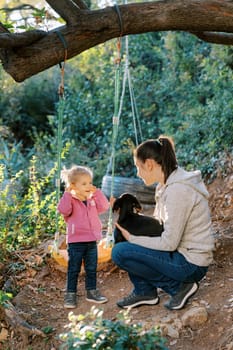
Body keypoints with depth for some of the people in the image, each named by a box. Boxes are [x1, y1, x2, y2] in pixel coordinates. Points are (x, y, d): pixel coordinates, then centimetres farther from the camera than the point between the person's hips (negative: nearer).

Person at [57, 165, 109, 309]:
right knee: (74, 269, 3)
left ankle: (92, 291, 25)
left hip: (92, 241, 5)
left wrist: (97, 192, -7)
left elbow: (104, 206, -4)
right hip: (76, 242, -5)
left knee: (92, 268, 14)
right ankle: (70, 294, 10)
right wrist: (67, 194, -29)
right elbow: (63, 209, -28)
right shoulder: (71, 200, -9)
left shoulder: (93, 199, 8)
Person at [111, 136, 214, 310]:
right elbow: (159, 225, 12)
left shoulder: (178, 190, -23)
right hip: (180, 252, 10)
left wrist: (132, 238, -13)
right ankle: (144, 291, 15)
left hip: (190, 264, -10)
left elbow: (169, 243, -22)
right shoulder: (167, 184, 7)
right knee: (120, 234, 9)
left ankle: (179, 286, -4)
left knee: (120, 252, -16)